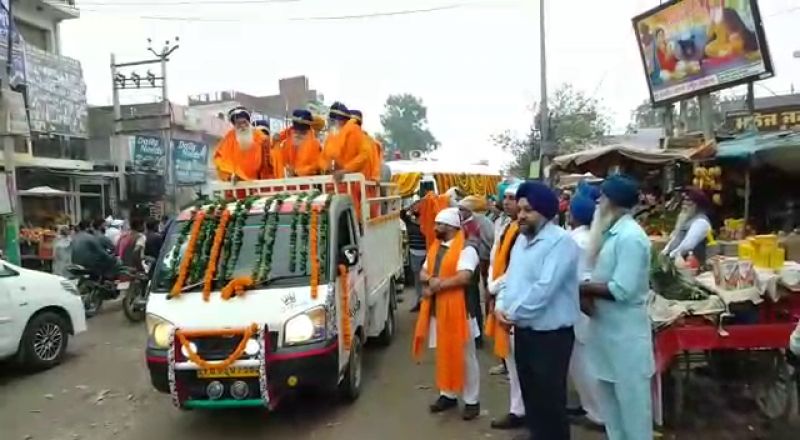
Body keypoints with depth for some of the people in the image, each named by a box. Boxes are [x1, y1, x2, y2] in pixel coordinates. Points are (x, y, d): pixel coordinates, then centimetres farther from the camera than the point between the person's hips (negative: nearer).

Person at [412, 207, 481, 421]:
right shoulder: (435, 247, 14)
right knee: (444, 354, 16)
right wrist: (429, 280, -9)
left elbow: (464, 277, -23)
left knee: (465, 356, 3)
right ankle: (448, 394, 30)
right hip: (436, 309, 8)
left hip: (457, 310, -8)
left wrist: (439, 284, -15)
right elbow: (423, 273, 14)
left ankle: (471, 401, 13)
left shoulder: (465, 249, -12)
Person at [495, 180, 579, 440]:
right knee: (530, 393, 20)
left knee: (550, 399, 4)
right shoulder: (521, 239, 10)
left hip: (551, 334, -8)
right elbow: (511, 277, 13)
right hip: (524, 331, 8)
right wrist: (500, 306, -3)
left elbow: (544, 288, -25)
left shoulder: (560, 241, -19)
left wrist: (514, 313, -17)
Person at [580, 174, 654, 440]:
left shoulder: (630, 237, -20)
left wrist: (583, 288, -15)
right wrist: (588, 293, -9)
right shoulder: (613, 233, 9)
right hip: (607, 328, 9)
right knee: (609, 396, 20)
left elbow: (621, 290, -26)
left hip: (625, 332, -9)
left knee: (631, 399, 6)